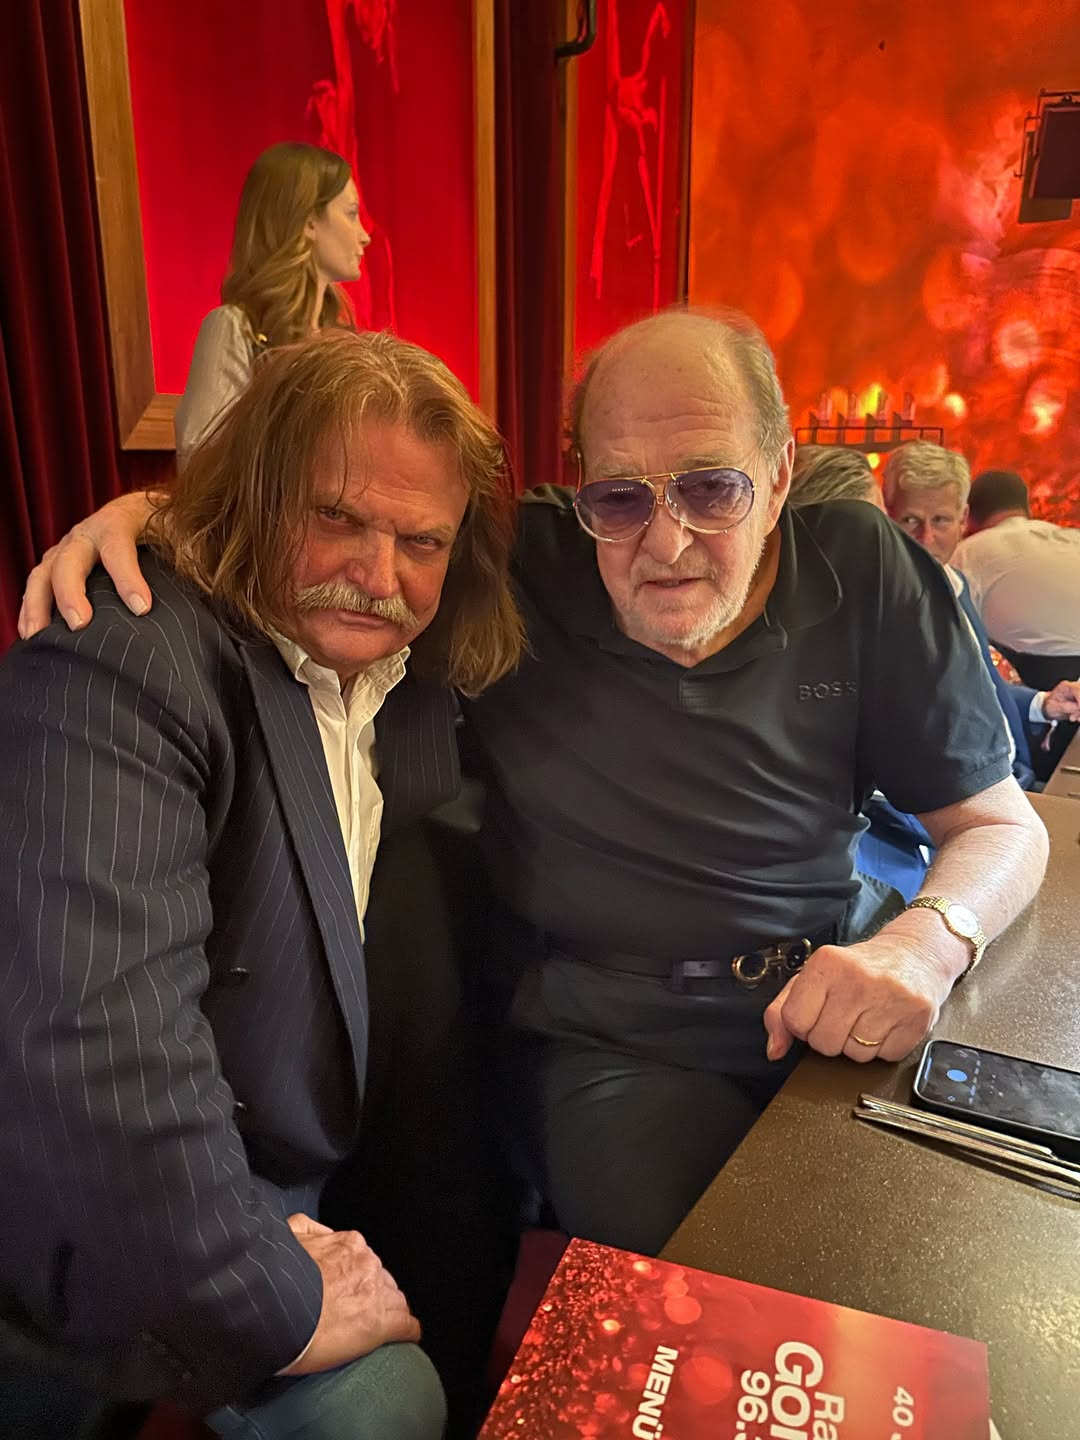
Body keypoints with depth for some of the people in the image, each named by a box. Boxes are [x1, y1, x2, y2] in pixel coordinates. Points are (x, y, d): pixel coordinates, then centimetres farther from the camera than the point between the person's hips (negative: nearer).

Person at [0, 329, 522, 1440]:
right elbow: (89, 1037, -35)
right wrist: (268, 1305, -25)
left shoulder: (412, 671, -3)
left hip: (318, 1172, 7)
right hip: (131, 1249, -6)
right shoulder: (122, 663, -27)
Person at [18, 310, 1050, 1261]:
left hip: (841, 997, 3)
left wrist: (927, 941, -20)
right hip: (609, 1045, -2)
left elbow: (999, 825, 1)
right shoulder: (512, 570, -10)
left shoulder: (865, 570, -6)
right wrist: (149, 509, -17)